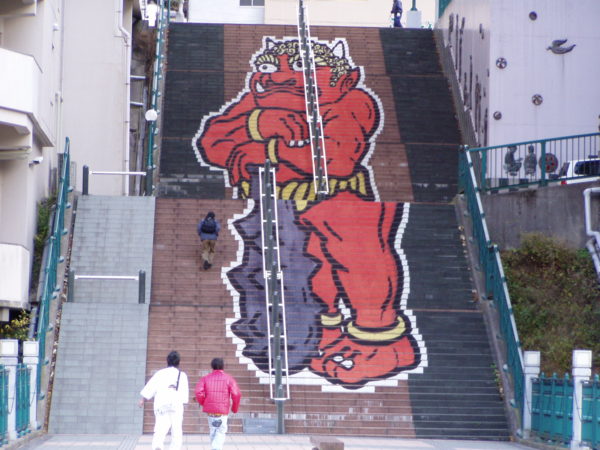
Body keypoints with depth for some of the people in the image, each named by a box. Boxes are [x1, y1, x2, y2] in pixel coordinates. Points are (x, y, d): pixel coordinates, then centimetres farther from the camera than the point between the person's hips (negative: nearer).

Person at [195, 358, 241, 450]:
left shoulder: (205, 378, 6)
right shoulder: (229, 378, 2)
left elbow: (198, 392, -8)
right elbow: (236, 394, -8)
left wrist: (204, 404, 8)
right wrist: (235, 408, 7)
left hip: (210, 409, 3)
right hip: (223, 410, -2)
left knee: (213, 431, 17)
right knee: (221, 432, 0)